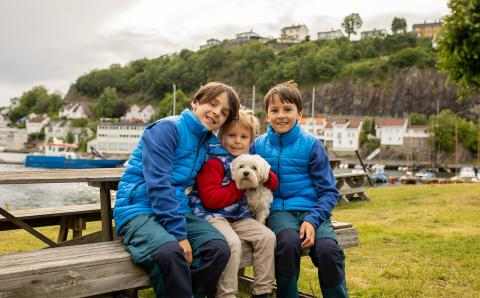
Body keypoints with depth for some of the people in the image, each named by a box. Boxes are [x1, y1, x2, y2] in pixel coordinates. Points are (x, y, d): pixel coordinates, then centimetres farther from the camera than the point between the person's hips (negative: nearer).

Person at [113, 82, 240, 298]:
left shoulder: (208, 142, 12)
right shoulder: (167, 128, -10)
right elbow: (158, 184, -18)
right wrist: (179, 233, -20)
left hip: (176, 210, 6)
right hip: (138, 209, -6)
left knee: (218, 248, -21)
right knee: (170, 252, -36)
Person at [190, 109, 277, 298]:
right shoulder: (214, 161, -10)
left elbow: (274, 184, 19)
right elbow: (210, 199, -17)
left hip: (239, 216, 7)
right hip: (213, 215, -7)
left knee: (267, 237, -9)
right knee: (233, 243, -30)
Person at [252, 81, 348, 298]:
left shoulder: (311, 144, 1)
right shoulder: (258, 145, 7)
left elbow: (329, 191, 2)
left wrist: (313, 219, -14)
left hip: (311, 209, 0)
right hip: (278, 210, 0)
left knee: (328, 249, -28)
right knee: (288, 243, -32)